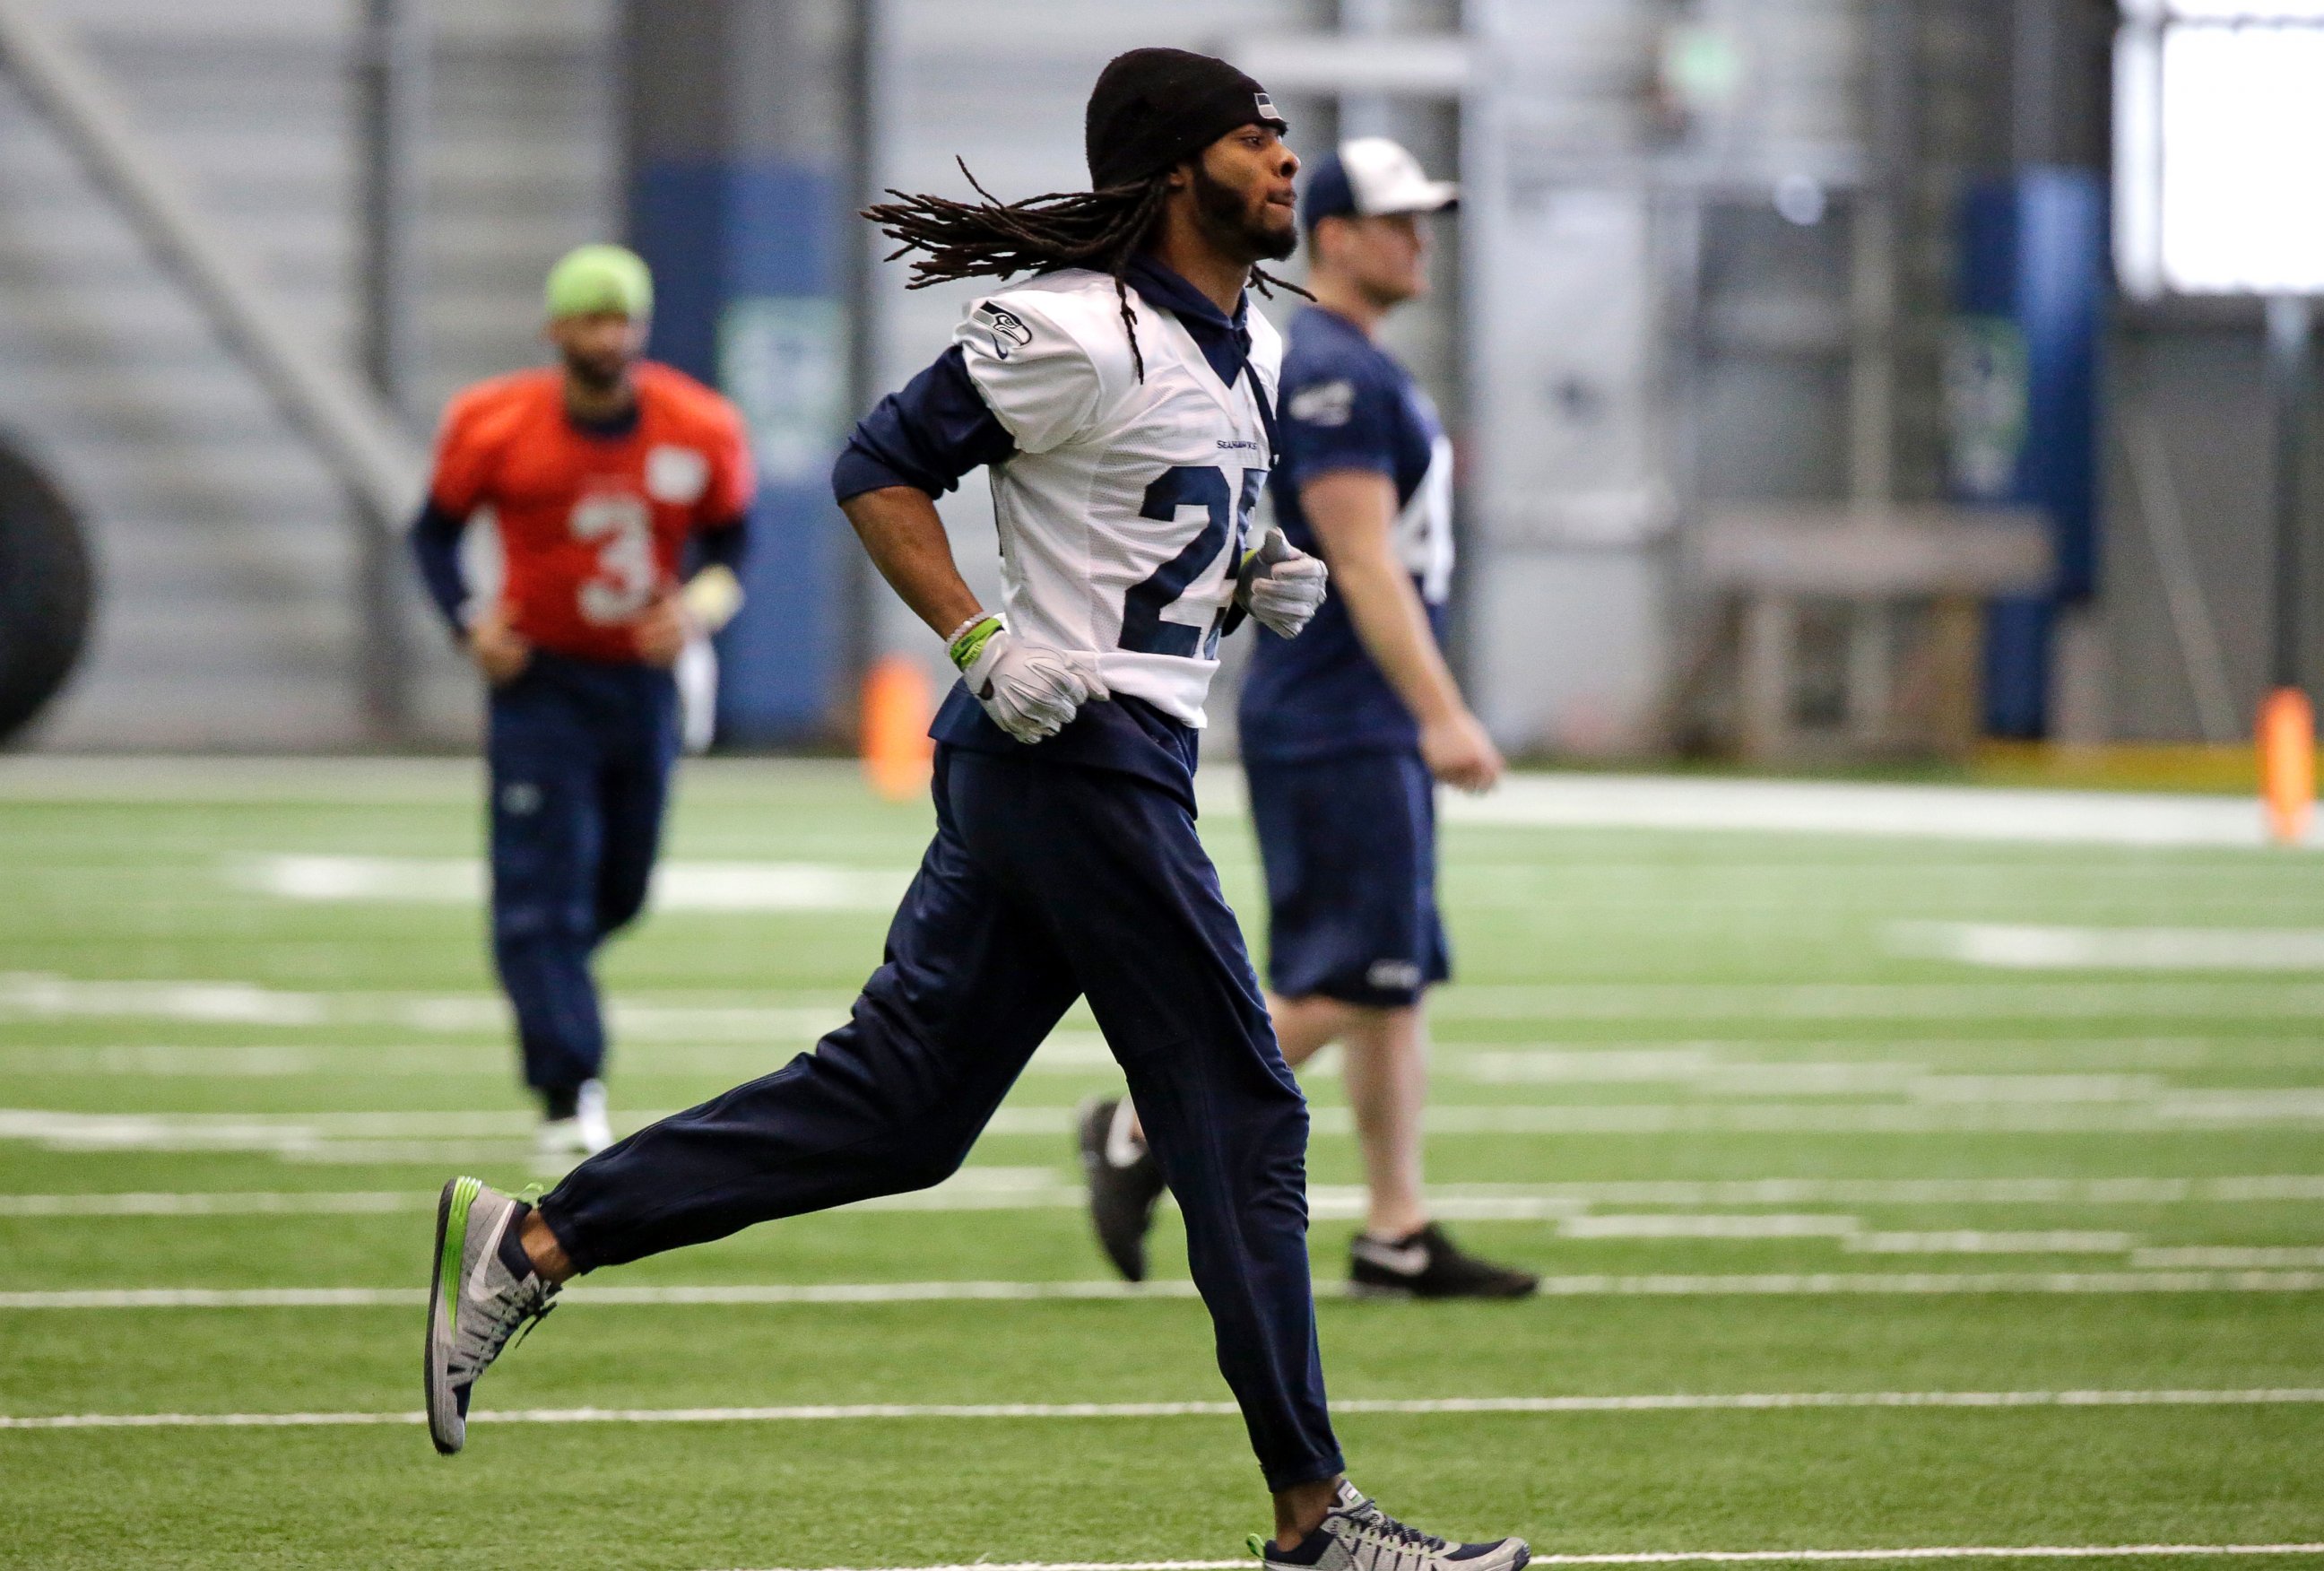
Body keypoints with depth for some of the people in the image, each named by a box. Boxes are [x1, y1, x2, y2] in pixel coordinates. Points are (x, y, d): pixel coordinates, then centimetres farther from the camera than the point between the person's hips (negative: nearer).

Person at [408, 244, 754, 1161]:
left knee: (618, 894, 14)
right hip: (541, 682, -3)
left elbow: (730, 549, 6)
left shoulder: (701, 433, -6)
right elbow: (435, 534, 4)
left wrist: (700, 610, -16)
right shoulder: (495, 428, -11)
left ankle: (541, 987, 45)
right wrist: (470, 623, -13)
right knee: (542, 895, -12)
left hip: (644, 682, 3)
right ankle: (570, 1095, -13)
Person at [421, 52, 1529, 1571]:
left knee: (894, 1104, 8)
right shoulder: (1081, 331, -13)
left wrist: (1256, 587, 8)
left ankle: (530, 1242, 9)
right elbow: (881, 469, -10)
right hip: (1081, 752, -10)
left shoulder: (1253, 354, 16)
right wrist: (984, 642, -19)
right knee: (1241, 1116, -5)